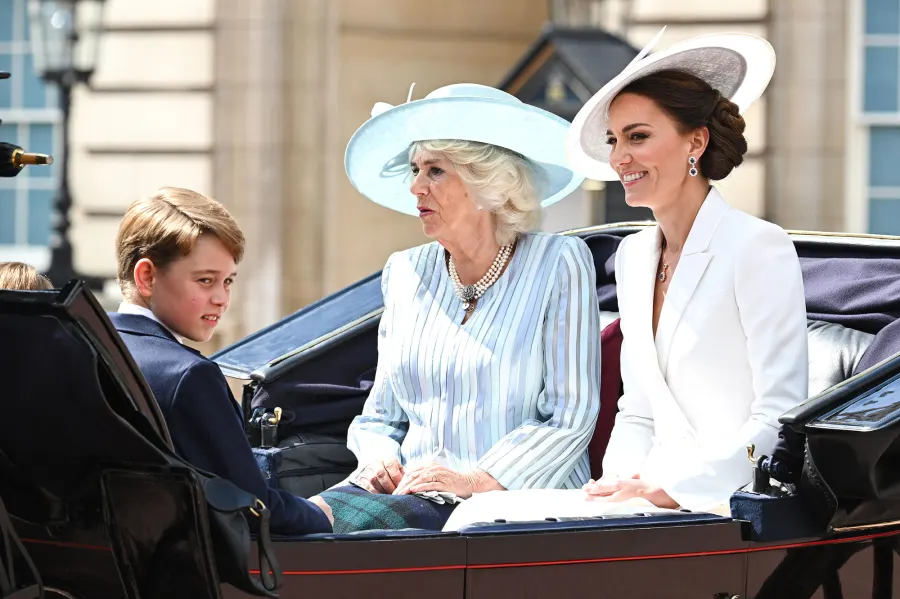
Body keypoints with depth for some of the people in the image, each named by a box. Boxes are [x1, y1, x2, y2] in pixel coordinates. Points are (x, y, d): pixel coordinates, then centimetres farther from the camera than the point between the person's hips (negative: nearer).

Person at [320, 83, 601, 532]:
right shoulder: (406, 273, 16)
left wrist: (477, 480, -17)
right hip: (408, 490, 5)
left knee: (359, 525, -35)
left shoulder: (558, 264, 0)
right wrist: (378, 458, -2)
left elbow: (569, 419, -6)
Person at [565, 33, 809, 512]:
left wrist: (670, 487, -18)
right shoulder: (632, 256, 15)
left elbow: (781, 418, -13)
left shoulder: (760, 248, -8)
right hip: (665, 512, 6)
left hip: (739, 508, -6)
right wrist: (623, 479, -2)